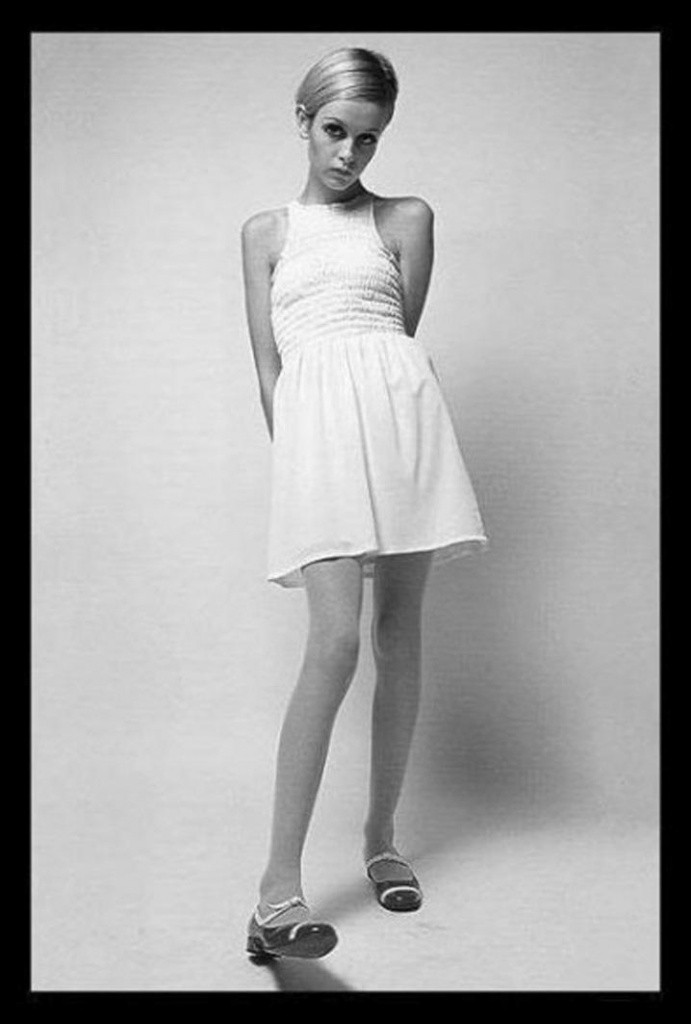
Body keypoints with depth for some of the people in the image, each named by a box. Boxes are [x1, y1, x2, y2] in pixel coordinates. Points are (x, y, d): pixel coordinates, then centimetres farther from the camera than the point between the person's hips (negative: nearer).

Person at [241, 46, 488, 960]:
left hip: (400, 400, 2)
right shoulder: (266, 230, 19)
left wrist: (379, 391, 7)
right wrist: (294, 449, 0)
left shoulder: (408, 218, 17)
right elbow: (268, 363, 10)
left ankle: (381, 834, 19)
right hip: (314, 417, -2)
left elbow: (399, 334, 13)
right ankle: (280, 883, -13)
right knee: (336, 641, -17)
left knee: (400, 633, 3)